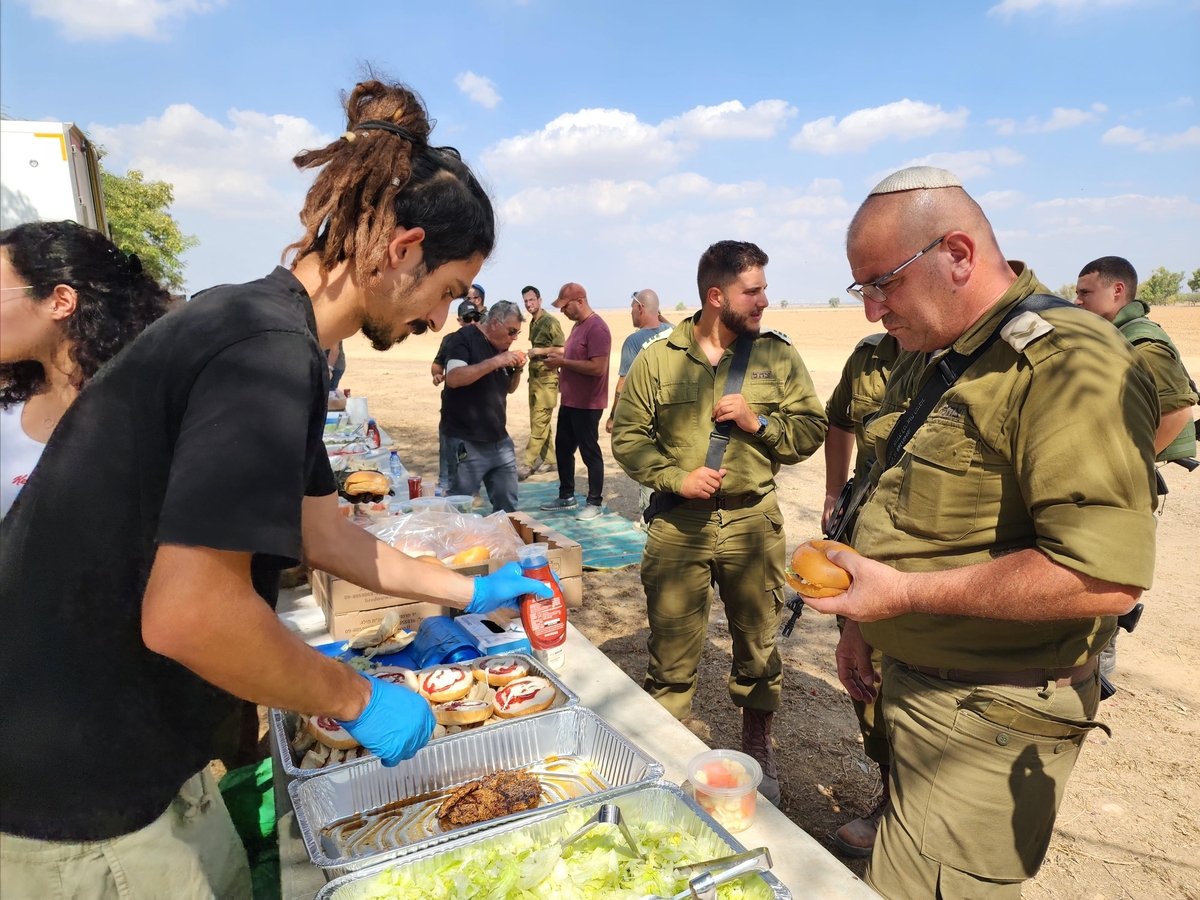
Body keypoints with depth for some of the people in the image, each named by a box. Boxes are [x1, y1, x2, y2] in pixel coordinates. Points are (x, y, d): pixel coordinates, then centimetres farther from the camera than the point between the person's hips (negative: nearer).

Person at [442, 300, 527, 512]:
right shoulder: (465, 338, -10)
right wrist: (495, 362, -26)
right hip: (466, 442, -7)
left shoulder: (501, 346, 12)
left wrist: (517, 369, 0)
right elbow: (453, 378, -25)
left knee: (508, 506, 11)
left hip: (500, 441, 7)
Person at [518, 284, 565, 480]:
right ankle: (549, 458, 20)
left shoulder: (550, 321, -11)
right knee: (538, 421, 11)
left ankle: (528, 463, -8)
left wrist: (539, 351, -16)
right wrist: (531, 354, 9)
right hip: (534, 376, 9)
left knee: (540, 421, -7)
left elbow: (562, 350, -17)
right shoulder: (533, 322, 14)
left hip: (547, 377, -9)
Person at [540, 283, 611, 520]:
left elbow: (597, 367, -26)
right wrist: (558, 359, 3)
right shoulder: (577, 325, 13)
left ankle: (595, 502, 12)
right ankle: (567, 496, 30)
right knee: (563, 449, 16)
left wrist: (563, 362, -20)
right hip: (569, 401, 10)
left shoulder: (597, 328, -19)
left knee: (589, 452, 0)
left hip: (587, 405, -10)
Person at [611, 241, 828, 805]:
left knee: (758, 643, 14)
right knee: (671, 649, 7)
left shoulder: (778, 356, 3)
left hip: (753, 523, 1)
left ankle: (757, 752, 37)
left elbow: (811, 431, 4)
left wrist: (759, 423, -13)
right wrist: (675, 478, -13)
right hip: (678, 525, -1)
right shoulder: (657, 360, 0)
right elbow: (627, 437, 0)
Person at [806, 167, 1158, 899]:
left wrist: (904, 593, -25)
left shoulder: (1071, 365, -22)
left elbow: (1105, 576, -30)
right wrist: (863, 620, 13)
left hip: (989, 721, -9)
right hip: (915, 684, 9)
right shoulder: (929, 358, 8)